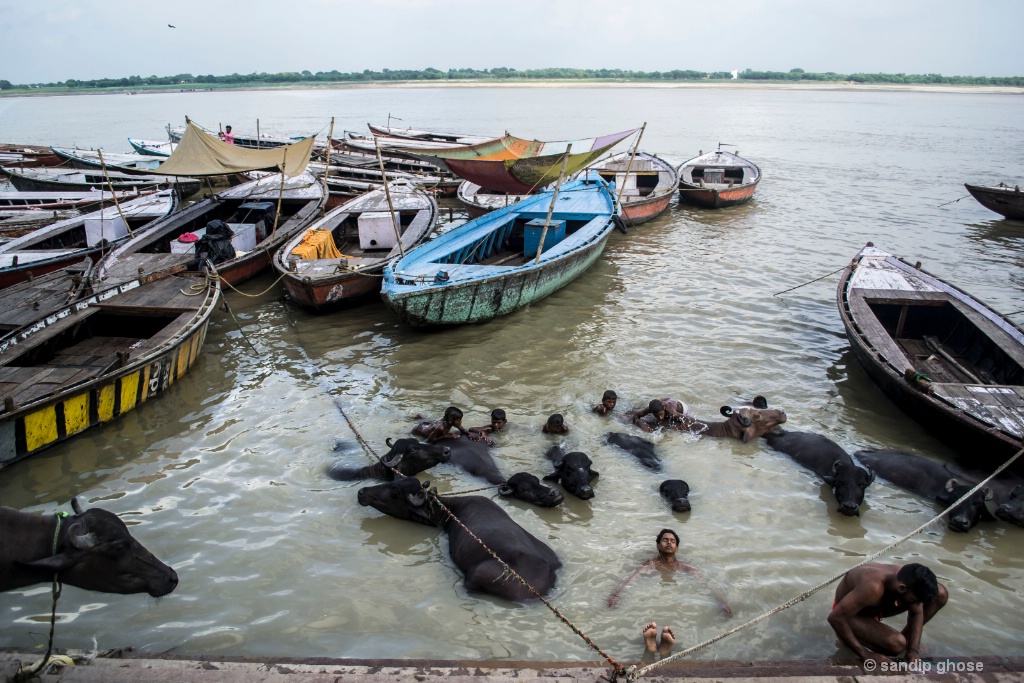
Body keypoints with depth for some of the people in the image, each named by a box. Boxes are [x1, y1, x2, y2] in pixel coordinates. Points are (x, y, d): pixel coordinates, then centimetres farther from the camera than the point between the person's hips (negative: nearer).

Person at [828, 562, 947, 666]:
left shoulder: (904, 578, -22)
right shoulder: (873, 587, -42)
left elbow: (917, 613, -3)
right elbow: (835, 618, -40)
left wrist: (914, 649, -16)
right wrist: (865, 655, -36)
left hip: (877, 606, 7)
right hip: (851, 615, -7)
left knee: (940, 594, -6)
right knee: (897, 643, -34)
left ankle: (907, 637, 9)